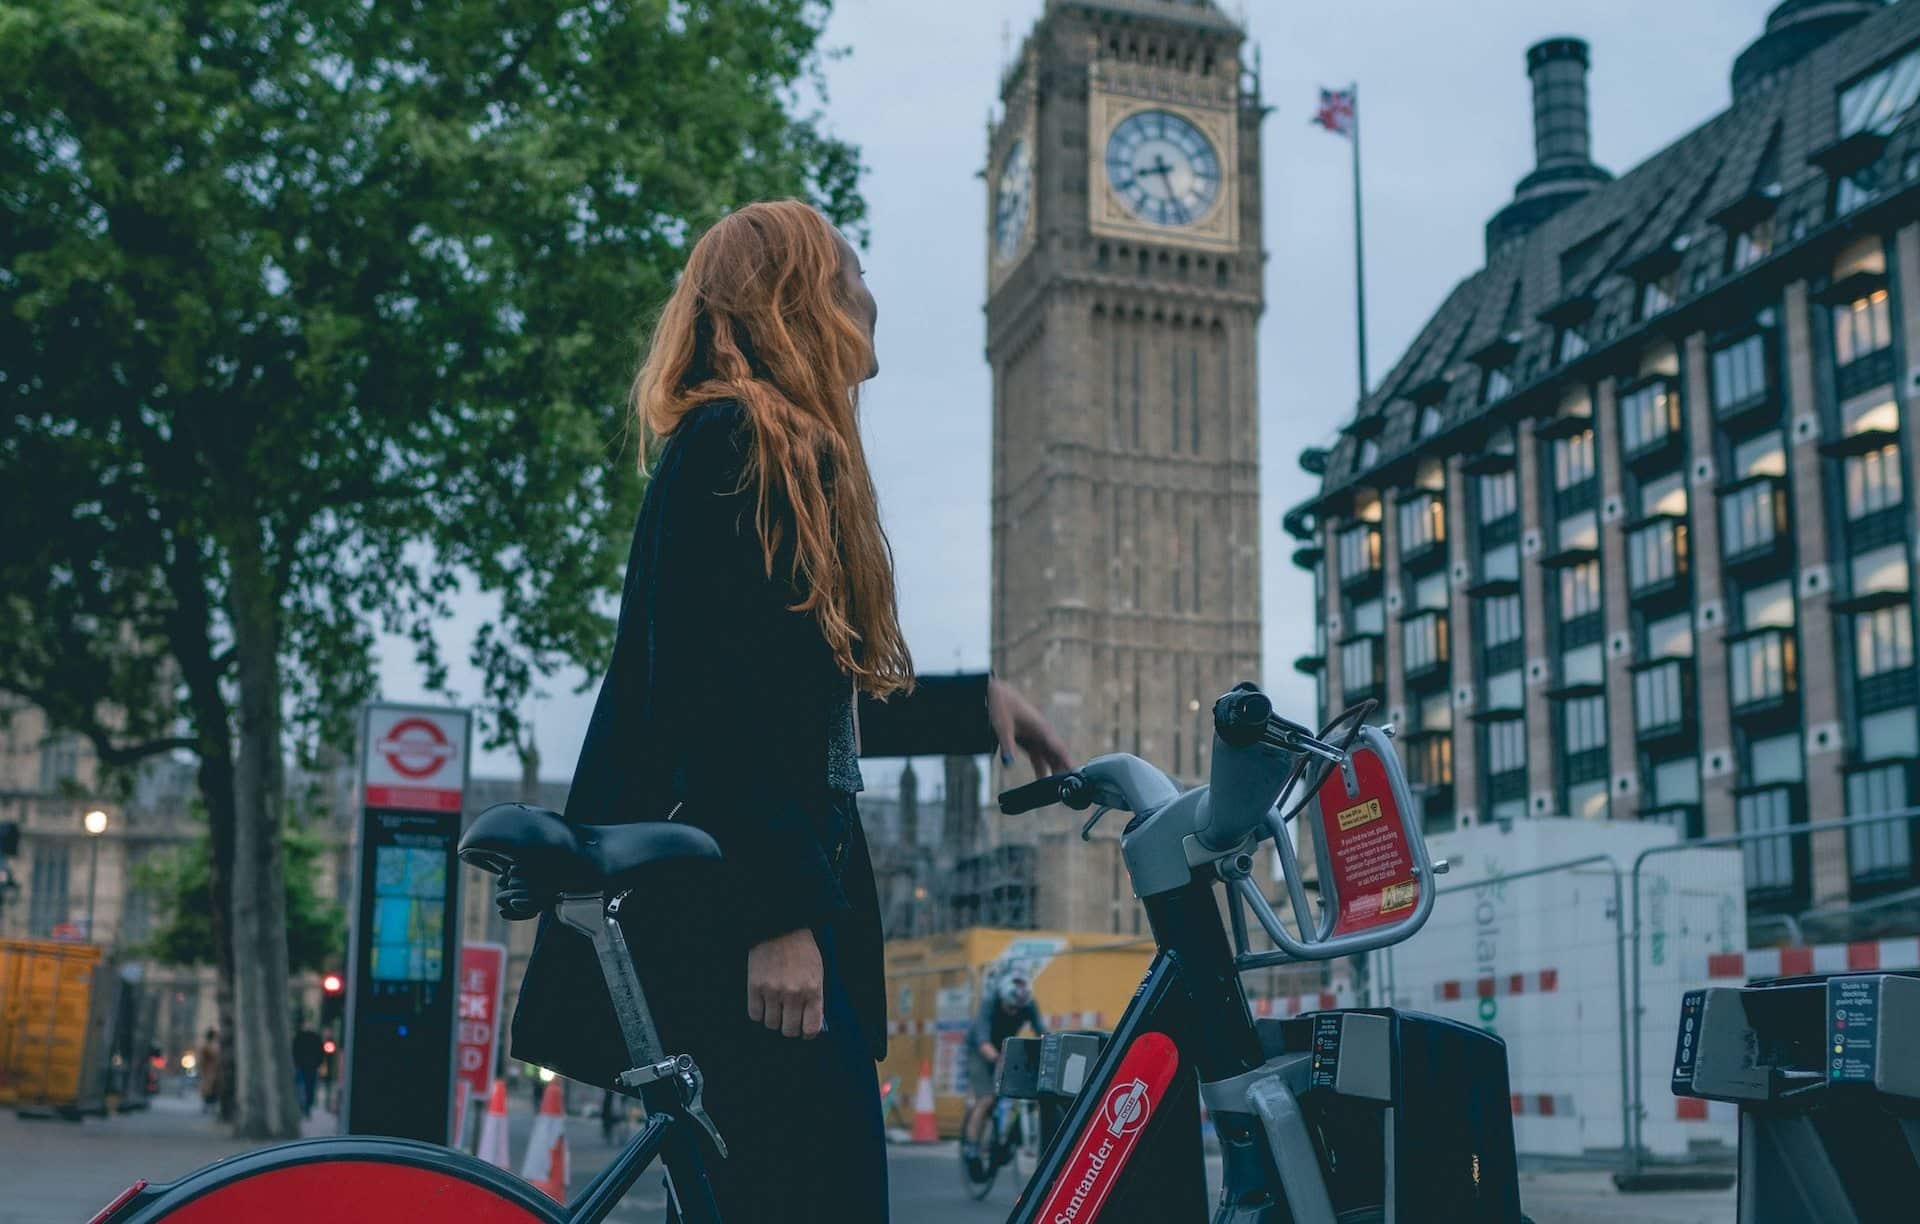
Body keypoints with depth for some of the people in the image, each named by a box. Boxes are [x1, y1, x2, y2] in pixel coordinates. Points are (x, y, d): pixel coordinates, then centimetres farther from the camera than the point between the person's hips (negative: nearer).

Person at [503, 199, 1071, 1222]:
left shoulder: (786, 452, 22)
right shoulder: (739, 440, -9)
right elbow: (719, 696, -19)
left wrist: (976, 703, 26)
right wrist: (781, 913, -23)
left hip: (763, 910, 10)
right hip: (736, 931, -10)